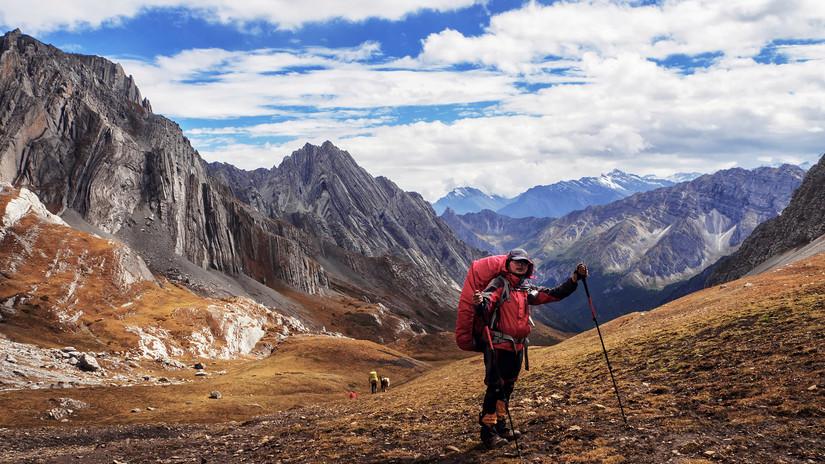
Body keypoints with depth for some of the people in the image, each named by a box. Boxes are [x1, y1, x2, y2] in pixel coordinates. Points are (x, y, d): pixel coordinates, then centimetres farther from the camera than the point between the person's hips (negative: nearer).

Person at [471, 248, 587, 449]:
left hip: (517, 347, 7)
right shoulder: (499, 285, -6)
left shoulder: (527, 290, 13)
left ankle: (500, 426, 27)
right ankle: (488, 431, -2)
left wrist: (575, 278, 7)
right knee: (495, 386, -8)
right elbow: (487, 301, -24)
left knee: (507, 387, 15)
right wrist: (480, 302, -49)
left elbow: (555, 294, 15)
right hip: (497, 345, -7)